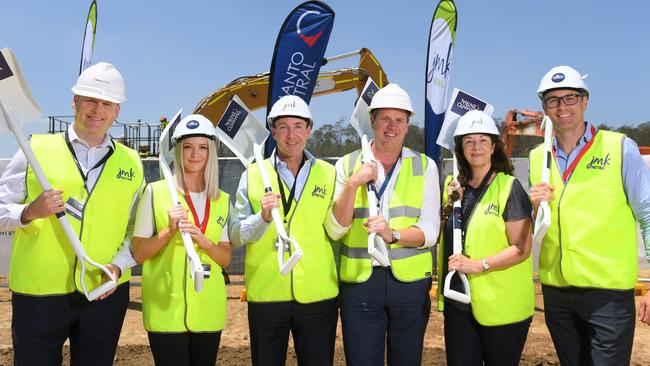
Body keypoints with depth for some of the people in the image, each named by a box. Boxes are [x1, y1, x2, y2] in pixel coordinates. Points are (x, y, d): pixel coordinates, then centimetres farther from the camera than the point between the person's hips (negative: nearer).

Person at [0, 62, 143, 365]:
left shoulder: (131, 163, 6)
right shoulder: (36, 150, -1)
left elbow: (137, 230, 8)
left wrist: (119, 265, -8)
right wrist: (29, 212, -19)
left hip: (106, 294, 2)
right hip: (37, 294, -2)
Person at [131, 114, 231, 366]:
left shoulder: (222, 200, 6)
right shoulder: (155, 192, -4)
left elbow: (225, 258, 5)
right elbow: (138, 254, -3)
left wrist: (203, 241, -14)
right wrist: (169, 231, -19)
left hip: (208, 310, 4)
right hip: (166, 309, -3)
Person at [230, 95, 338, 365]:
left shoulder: (328, 174, 4)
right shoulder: (253, 174, 2)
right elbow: (236, 236, -1)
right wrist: (263, 217, -17)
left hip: (318, 295, 1)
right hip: (265, 295, 0)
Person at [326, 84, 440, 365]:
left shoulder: (425, 167, 3)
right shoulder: (347, 165, 2)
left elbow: (429, 231, -3)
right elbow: (335, 230, -4)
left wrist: (392, 234, -22)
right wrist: (352, 184, -16)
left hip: (410, 281, 1)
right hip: (359, 281, 0)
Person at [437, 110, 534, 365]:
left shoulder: (509, 188, -8)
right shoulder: (455, 186, 8)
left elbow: (522, 248, -12)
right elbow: (444, 237, 14)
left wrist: (479, 265, -22)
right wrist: (449, 205, -2)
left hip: (501, 305, -5)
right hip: (458, 301, 5)